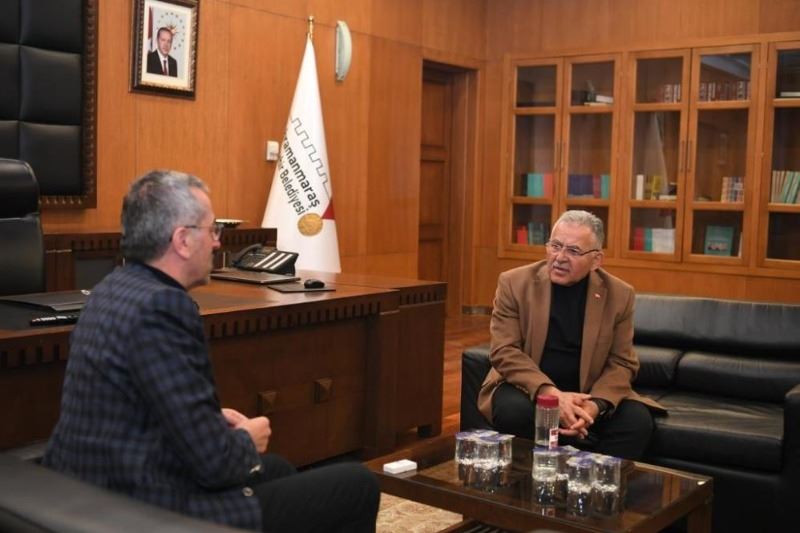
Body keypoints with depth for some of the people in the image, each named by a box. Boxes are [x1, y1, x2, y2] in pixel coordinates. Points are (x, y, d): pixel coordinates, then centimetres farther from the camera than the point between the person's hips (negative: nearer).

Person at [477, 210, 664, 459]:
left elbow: (621, 363, -2)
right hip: (528, 387, -1)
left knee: (637, 420, -24)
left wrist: (595, 405, -22)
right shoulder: (514, 283, -8)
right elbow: (505, 352, -12)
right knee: (514, 410, -33)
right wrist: (550, 394, -27)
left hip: (587, 392, 2)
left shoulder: (619, 294, -3)